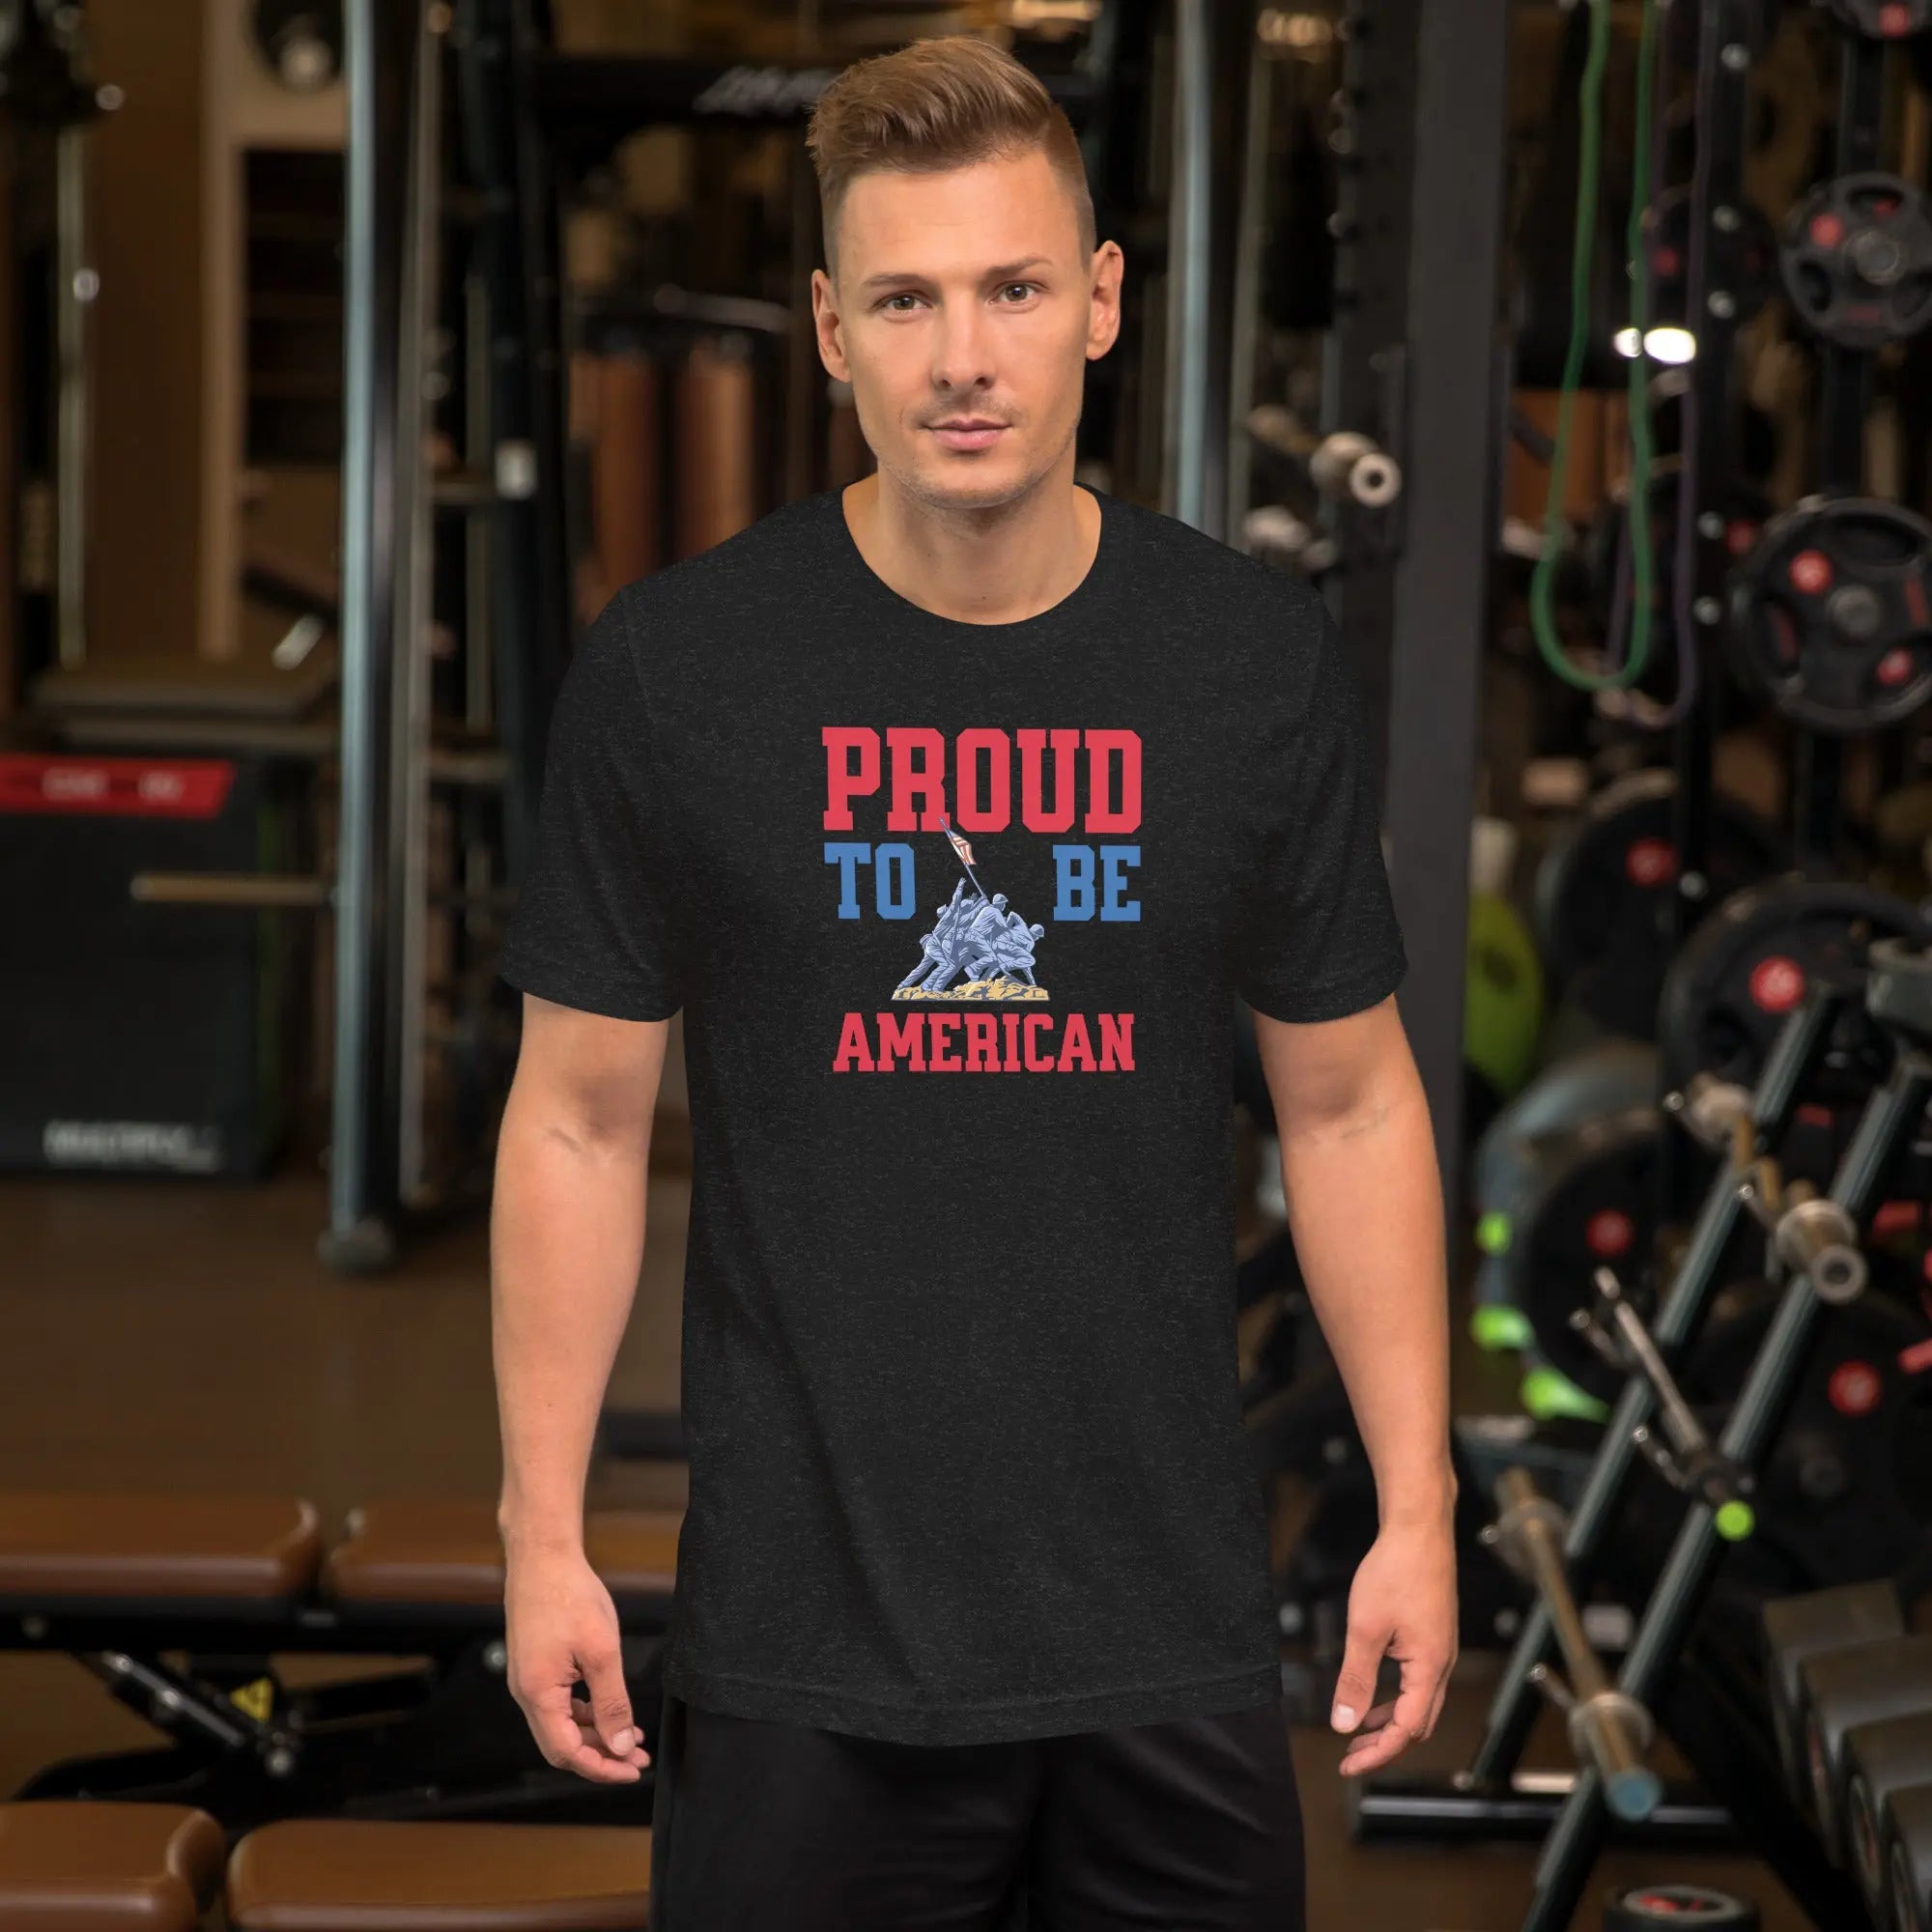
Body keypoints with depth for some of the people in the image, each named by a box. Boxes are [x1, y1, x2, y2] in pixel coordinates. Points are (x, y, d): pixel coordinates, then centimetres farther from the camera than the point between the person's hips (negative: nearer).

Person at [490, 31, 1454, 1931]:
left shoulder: (1262, 663, -1)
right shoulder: (672, 668, -5)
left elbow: (1349, 1107, 7)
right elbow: (580, 1119, 1)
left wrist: (1416, 1512, 3)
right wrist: (542, 1533, -2)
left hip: (1172, 1633, 2)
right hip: (801, 1642, -1)